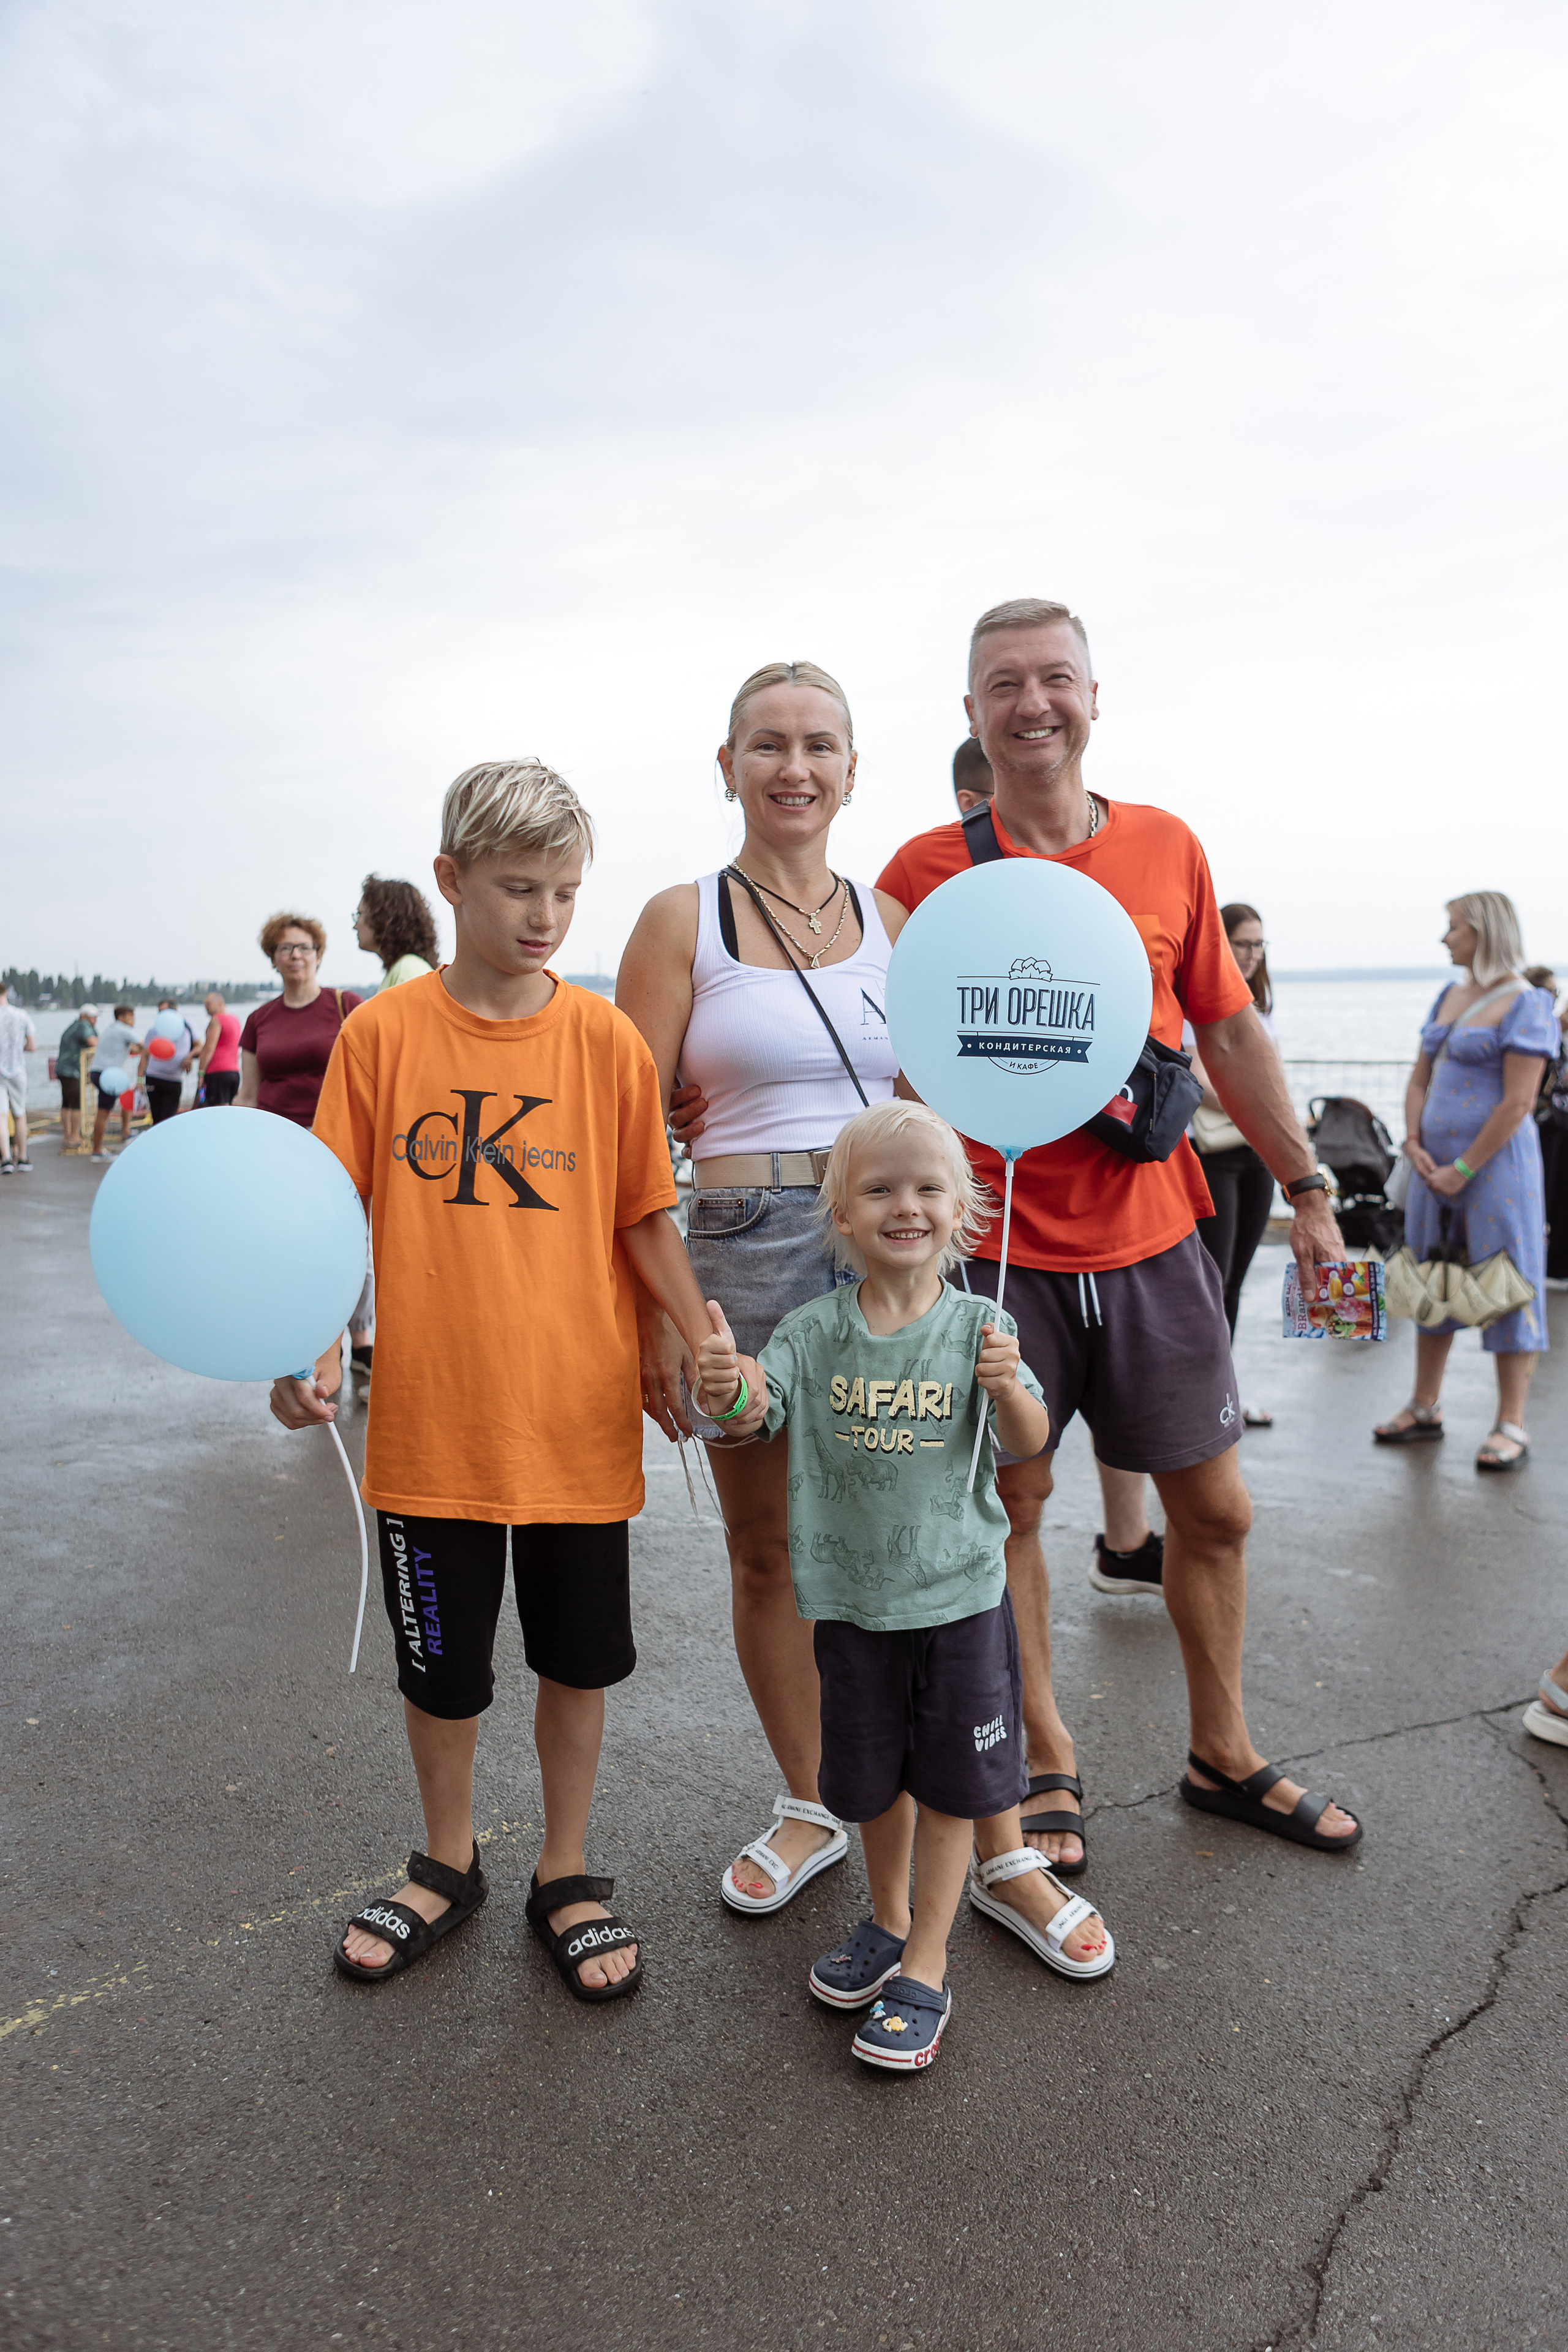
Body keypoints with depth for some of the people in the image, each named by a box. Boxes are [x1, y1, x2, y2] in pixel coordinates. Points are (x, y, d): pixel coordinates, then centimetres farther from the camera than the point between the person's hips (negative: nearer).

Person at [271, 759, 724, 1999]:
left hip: (581, 1417, 0)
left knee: (578, 1660, 14)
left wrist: (705, 1345, -9)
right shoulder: (382, 1033, -4)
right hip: (429, 1418, 0)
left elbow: (647, 1220, 0)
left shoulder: (606, 1038, -4)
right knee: (440, 1665, 16)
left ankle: (567, 1876, 37)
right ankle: (448, 1865, 42)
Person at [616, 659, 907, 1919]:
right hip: (747, 1248, -1)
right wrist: (652, 1309, -8)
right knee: (768, 1549, 10)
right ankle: (809, 1808, 31)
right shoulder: (683, 920, 1)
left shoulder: (892, 918, 11)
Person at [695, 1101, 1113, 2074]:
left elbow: (1029, 1443, -12)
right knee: (873, 1775, 19)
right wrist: (726, 1388, -37)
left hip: (960, 1590, -2)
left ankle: (926, 1967, 26)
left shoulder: (979, 1326, -9)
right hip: (854, 1594, 2)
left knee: (952, 1778, 9)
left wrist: (1006, 1388, -34)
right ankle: (890, 1919, 44)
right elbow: (756, 1409, -14)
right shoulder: (814, 1332, -6)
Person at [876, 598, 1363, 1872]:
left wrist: (1309, 1189, 11)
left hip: (1152, 1239, 3)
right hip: (996, 1244, -2)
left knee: (1215, 1505, 12)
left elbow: (1232, 1031, 10)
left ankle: (1223, 1754, 35)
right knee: (1011, 1504, 8)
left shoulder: (1169, 848, 5)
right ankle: (1050, 1767, 29)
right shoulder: (925, 868, -3)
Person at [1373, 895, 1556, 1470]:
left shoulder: (1525, 1004, -9)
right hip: (1436, 1163, 8)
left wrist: (1463, 1169, -16)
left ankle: (1511, 1427, 7)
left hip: (1495, 1162, -7)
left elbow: (1518, 1103, -15)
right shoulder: (1449, 995, 14)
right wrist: (1415, 1146, 0)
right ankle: (1425, 1408, 23)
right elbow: (1419, 1080, 15)